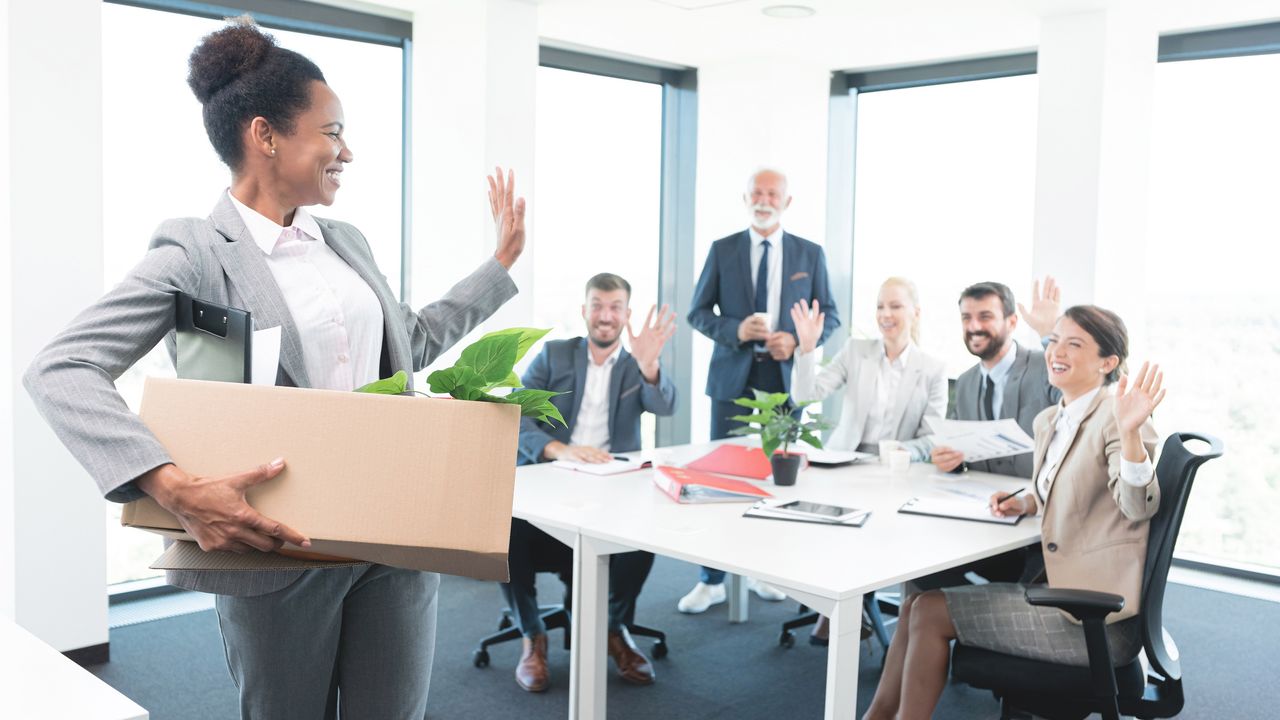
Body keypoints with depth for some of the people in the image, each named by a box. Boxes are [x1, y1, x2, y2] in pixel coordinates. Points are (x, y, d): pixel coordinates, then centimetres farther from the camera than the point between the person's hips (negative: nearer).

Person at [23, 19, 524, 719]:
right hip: (278, 549, -5)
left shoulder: (346, 242, 12)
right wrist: (174, 488, -32)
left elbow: (412, 341, 25)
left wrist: (502, 260, 24)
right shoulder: (195, 253, -9)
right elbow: (59, 370, -18)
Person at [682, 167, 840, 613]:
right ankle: (712, 580, 8)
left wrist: (798, 341, -12)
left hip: (785, 378, 1)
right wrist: (735, 330, -16)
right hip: (733, 377, -1)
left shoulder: (810, 254, 6)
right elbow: (698, 312, 3)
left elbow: (829, 316, 7)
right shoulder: (722, 250, 3)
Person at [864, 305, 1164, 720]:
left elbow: (1139, 508, -27)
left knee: (931, 612, -10)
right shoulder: (1047, 422, 10)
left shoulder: (1115, 415, -14)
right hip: (1062, 590, 8)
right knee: (918, 602, 4)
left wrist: (1130, 431, -42)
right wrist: (1027, 503, 6)